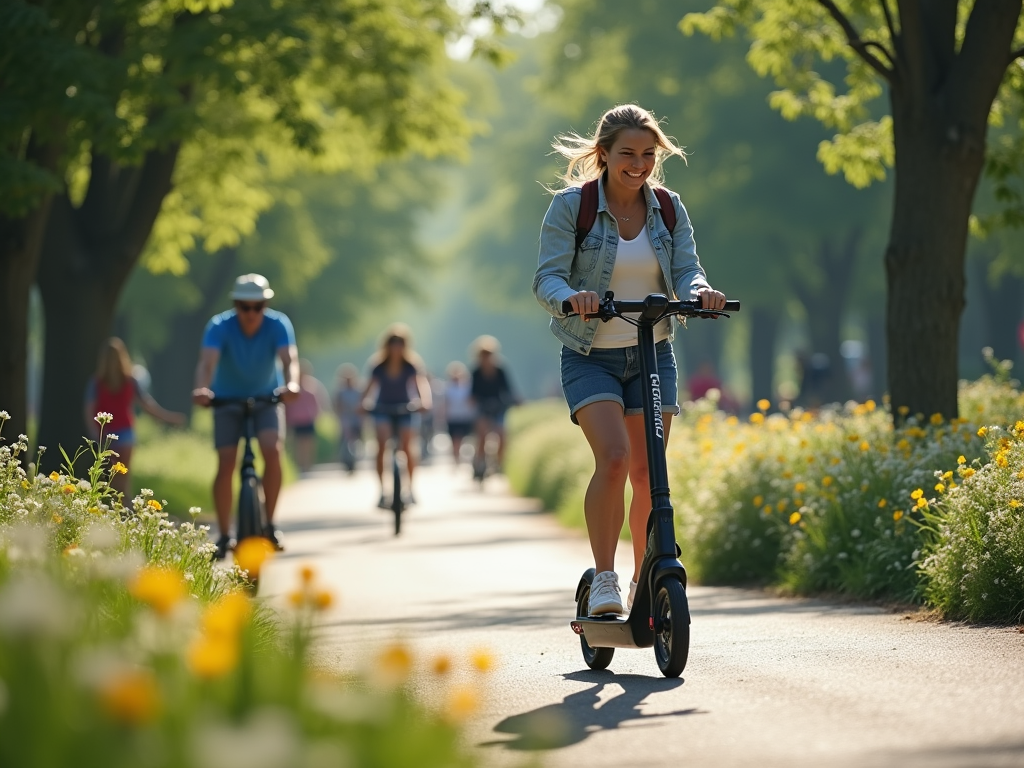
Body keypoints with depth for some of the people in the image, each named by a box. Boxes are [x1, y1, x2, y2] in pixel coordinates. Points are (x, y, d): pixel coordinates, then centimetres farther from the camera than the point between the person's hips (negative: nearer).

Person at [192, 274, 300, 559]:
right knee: (226, 464, -13)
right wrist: (201, 389, -60)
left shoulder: (278, 324, -22)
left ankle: (270, 525, -10)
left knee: (272, 451, -23)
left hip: (267, 398, 0)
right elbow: (207, 361, -39)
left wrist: (291, 385, -59)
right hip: (228, 400, 0)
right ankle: (224, 536, -1)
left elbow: (289, 359, -37)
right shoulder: (220, 326, -24)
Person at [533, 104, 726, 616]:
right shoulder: (570, 206, -8)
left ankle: (643, 584, 21)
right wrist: (571, 296, -37)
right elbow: (547, 278, -14)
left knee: (647, 473, 4)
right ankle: (604, 579, -14)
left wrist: (700, 291, -28)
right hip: (590, 358, -4)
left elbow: (685, 271, -5)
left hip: (652, 356, 4)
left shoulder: (668, 209, 3)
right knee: (613, 458, -23)